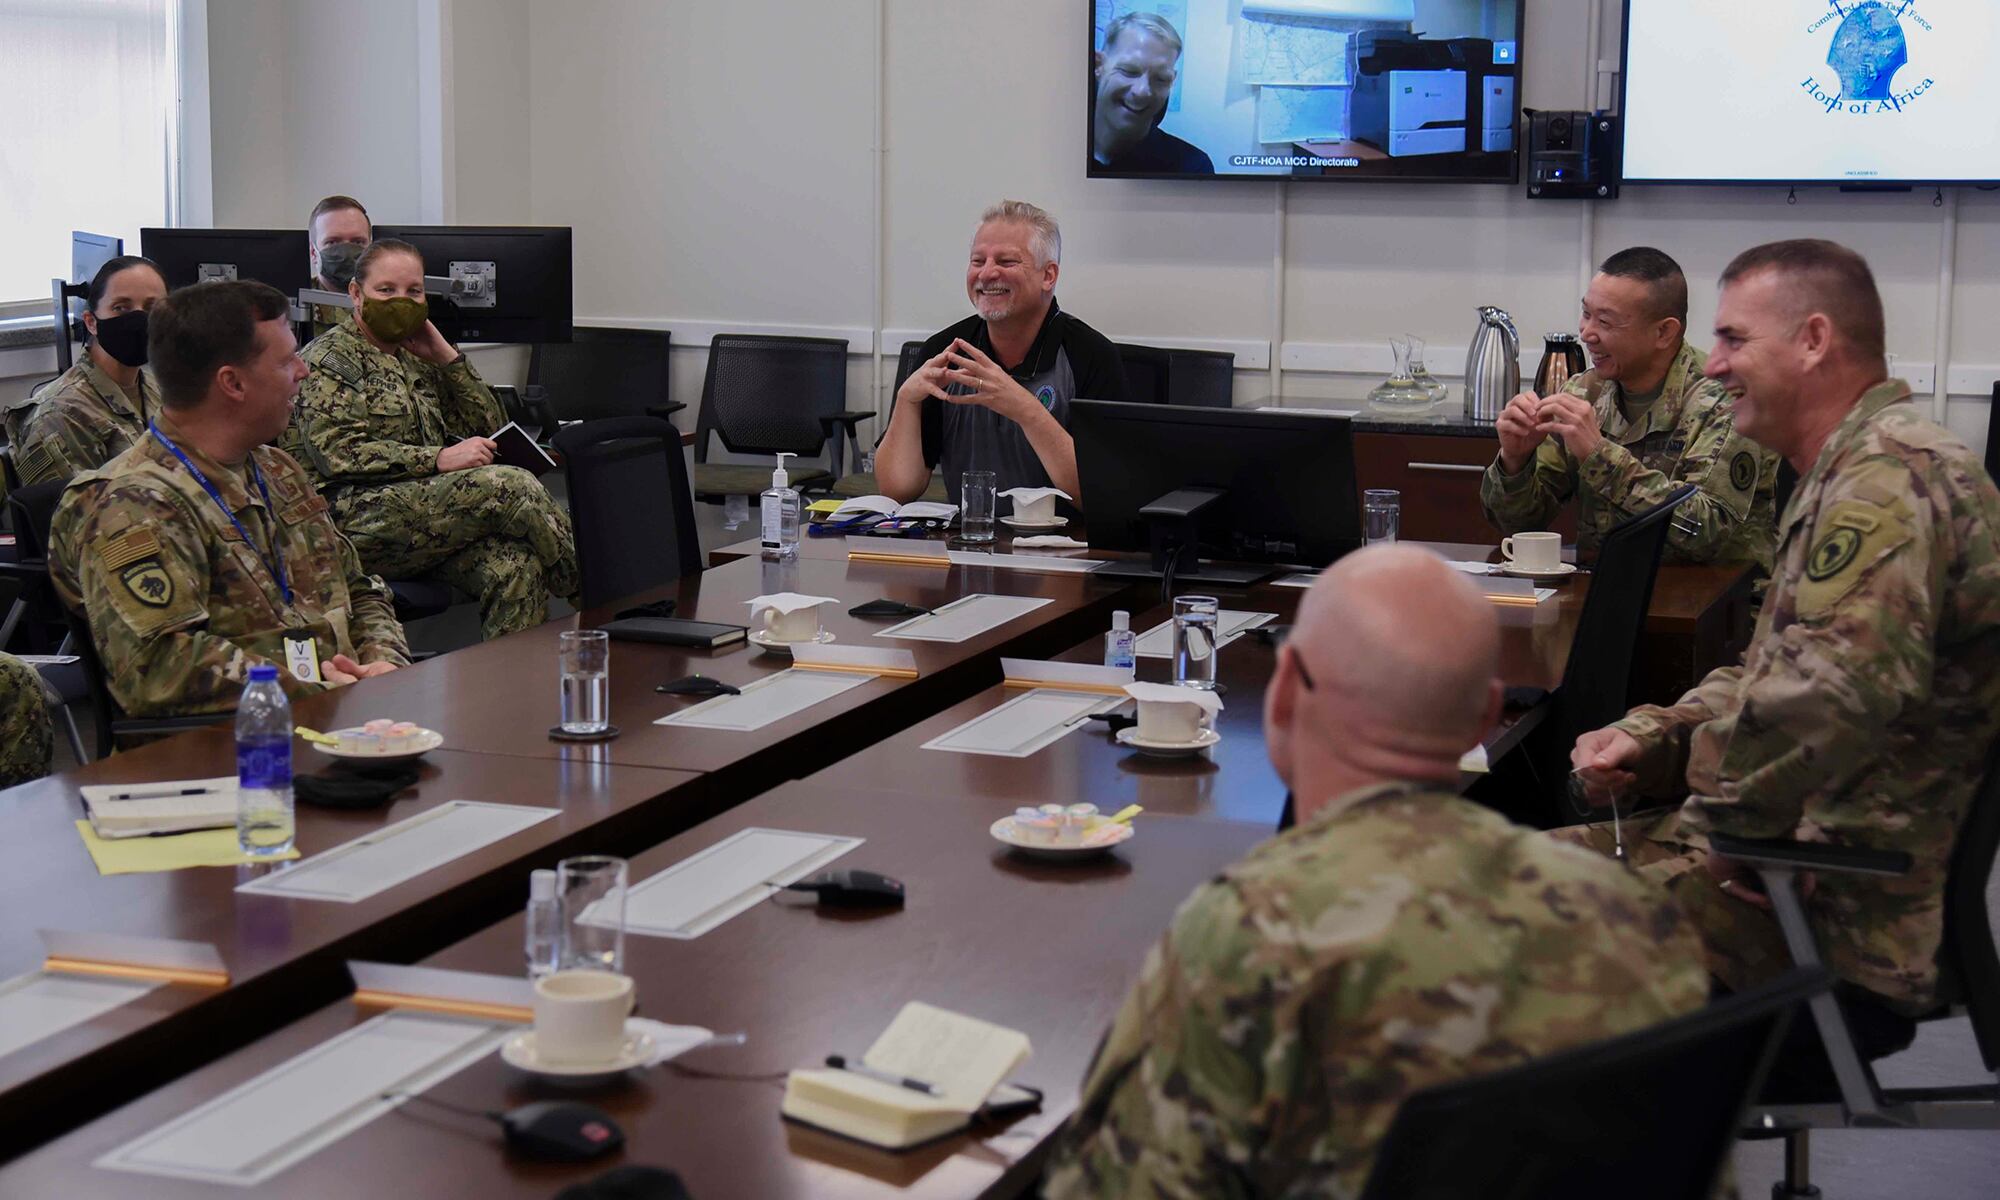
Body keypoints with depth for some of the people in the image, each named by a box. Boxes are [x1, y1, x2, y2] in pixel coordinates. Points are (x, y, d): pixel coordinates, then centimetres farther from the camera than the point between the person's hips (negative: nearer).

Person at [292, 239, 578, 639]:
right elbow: (337, 452, -11)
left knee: (516, 565, -28)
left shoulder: (417, 360, 26)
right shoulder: (329, 357, 4)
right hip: (361, 518, -6)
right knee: (511, 485, -27)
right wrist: (440, 458, -18)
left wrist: (447, 356, 11)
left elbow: (489, 427, 23)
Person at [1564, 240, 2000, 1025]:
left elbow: (1836, 691, -33)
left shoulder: (1891, 476, -20)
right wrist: (1646, 738, 5)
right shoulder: (1851, 473, 17)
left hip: (1845, 907, -11)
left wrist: (1716, 815, -18)